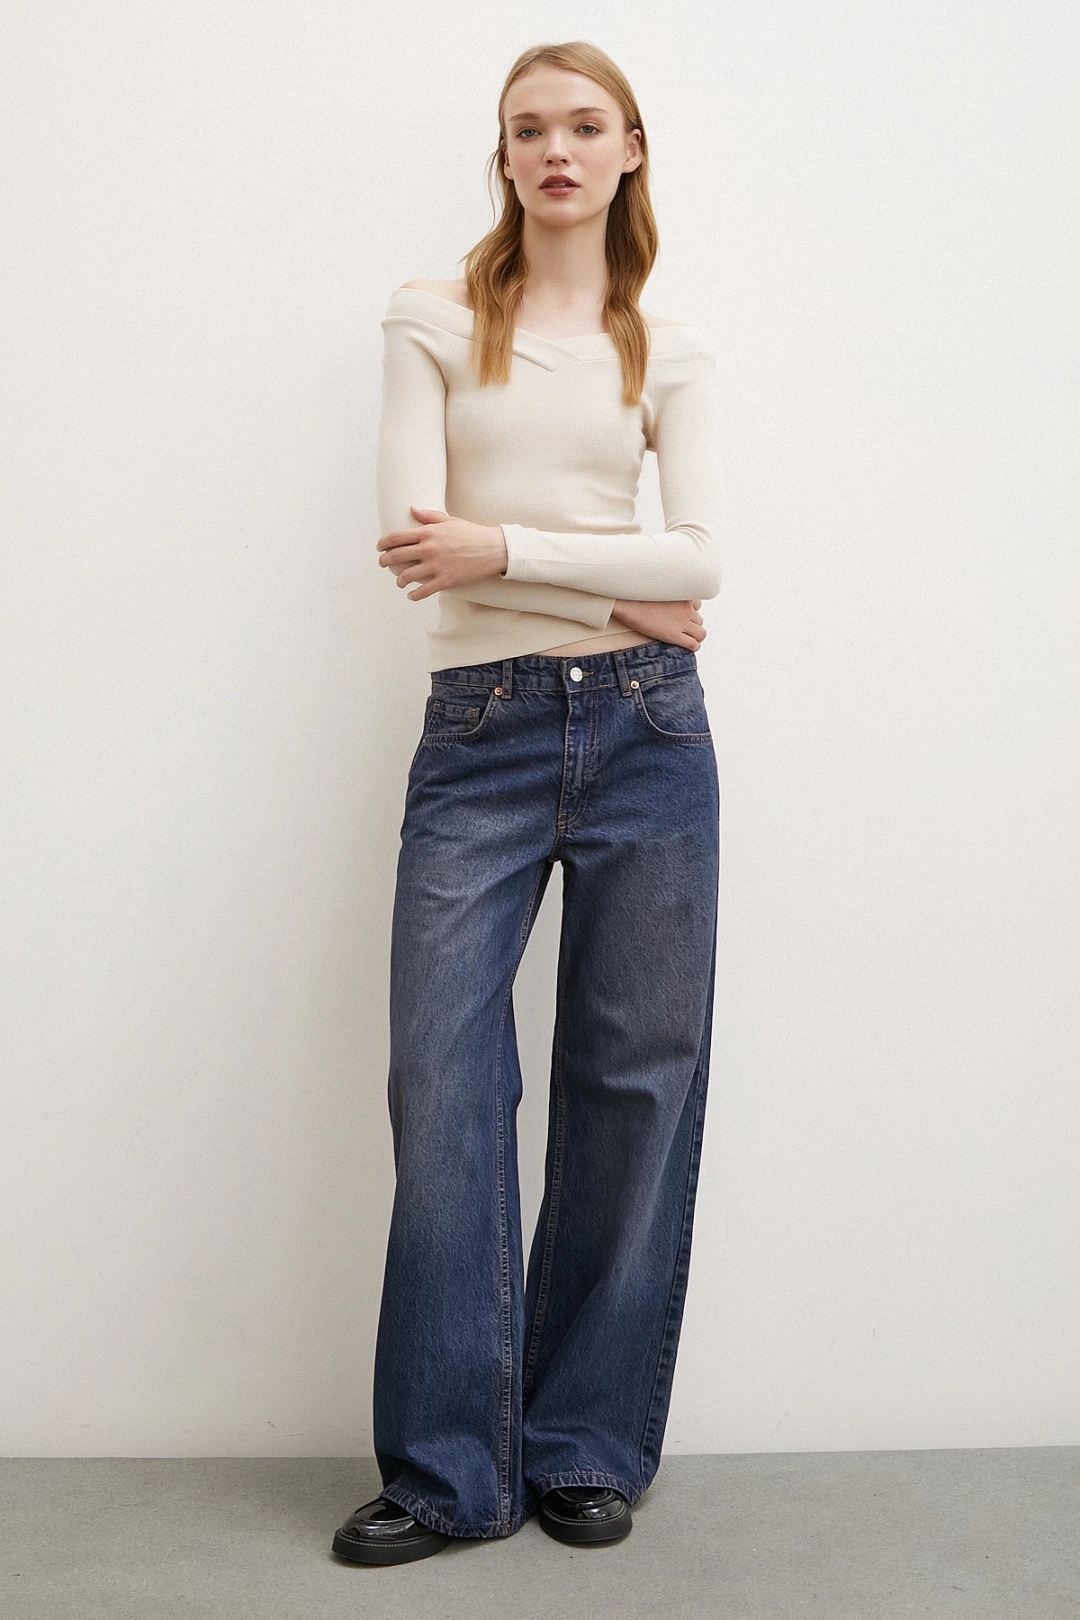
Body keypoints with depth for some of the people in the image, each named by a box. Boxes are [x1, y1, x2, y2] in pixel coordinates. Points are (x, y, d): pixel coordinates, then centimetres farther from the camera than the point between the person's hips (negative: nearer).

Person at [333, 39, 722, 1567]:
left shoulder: (671, 352, 11)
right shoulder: (434, 320, 7)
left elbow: (701, 556, -1)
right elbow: (417, 534, -6)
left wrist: (503, 548, -12)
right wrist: (623, 590, -8)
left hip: (643, 726, 2)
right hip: (479, 733, -1)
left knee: (633, 1081, 4)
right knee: (444, 1082, -4)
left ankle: (587, 1445, 18)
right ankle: (449, 1468, 9)